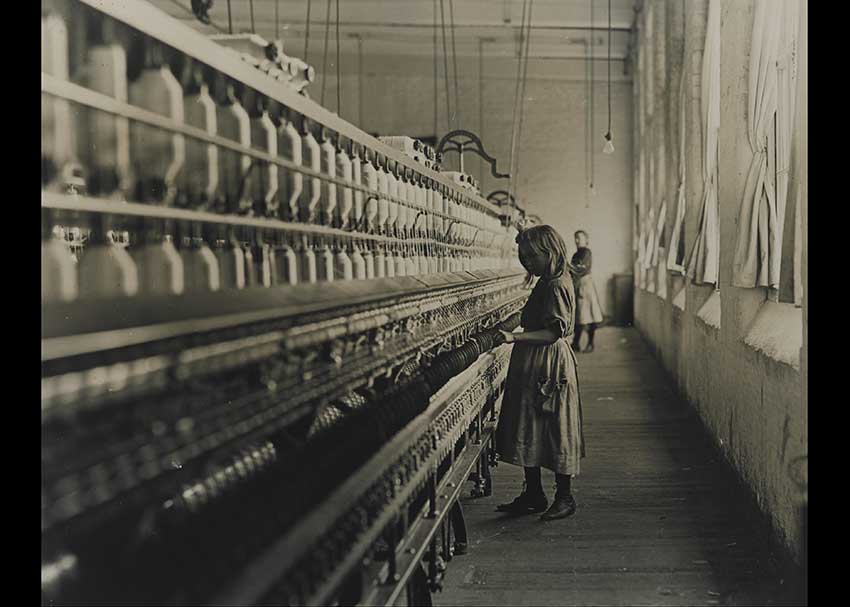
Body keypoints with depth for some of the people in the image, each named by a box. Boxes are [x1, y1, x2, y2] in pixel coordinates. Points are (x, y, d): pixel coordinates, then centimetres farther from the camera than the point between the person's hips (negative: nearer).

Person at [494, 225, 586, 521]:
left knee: (555, 430, -1)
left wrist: (515, 337, -29)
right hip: (533, 366, 10)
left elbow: (553, 332, -23)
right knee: (529, 430, 12)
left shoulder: (555, 287, -17)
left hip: (548, 368, -10)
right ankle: (533, 495, 20)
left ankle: (564, 497, 9)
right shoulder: (547, 283, 13)